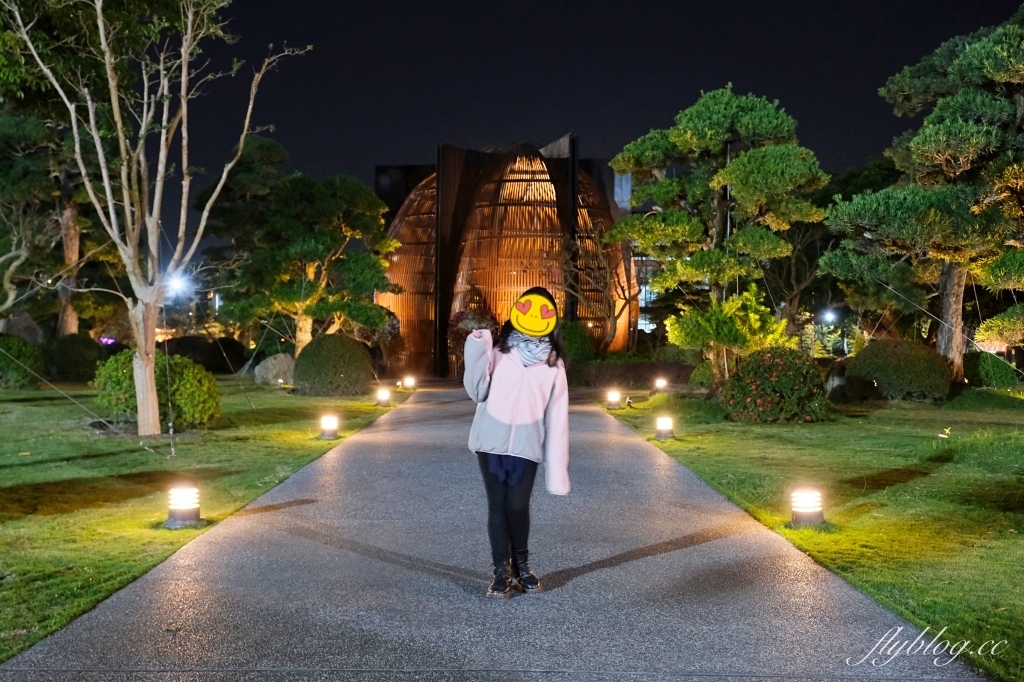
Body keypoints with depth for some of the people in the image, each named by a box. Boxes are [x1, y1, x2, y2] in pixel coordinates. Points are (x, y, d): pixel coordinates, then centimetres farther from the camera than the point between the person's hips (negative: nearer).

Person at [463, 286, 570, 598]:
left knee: (517, 506, 0)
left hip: (526, 445, 0)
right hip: (491, 441, 0)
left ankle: (521, 565, 24)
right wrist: (476, 351, -14)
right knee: (498, 505, 6)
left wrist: (557, 466, -1)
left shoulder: (553, 363, 3)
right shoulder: (498, 351, -1)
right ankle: (501, 571, 18)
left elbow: (556, 415, 2)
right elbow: (477, 392, -4)